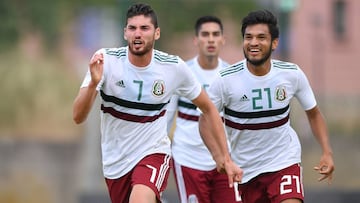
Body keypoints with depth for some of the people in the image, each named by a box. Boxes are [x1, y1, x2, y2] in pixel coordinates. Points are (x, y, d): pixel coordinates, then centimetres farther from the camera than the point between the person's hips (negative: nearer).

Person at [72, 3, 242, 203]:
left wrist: (226, 158, 2)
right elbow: (78, 117, -19)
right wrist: (93, 83, -37)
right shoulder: (105, 60, -14)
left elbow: (208, 108, 5)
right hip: (115, 162, 2)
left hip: (153, 153, -2)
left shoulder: (174, 67, -10)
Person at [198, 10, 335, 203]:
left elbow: (314, 114, 6)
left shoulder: (292, 74, -8)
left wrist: (327, 152, -5)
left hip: (285, 162, 0)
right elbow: (205, 119, -4)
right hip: (245, 168, 1)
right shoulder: (226, 80, -14)